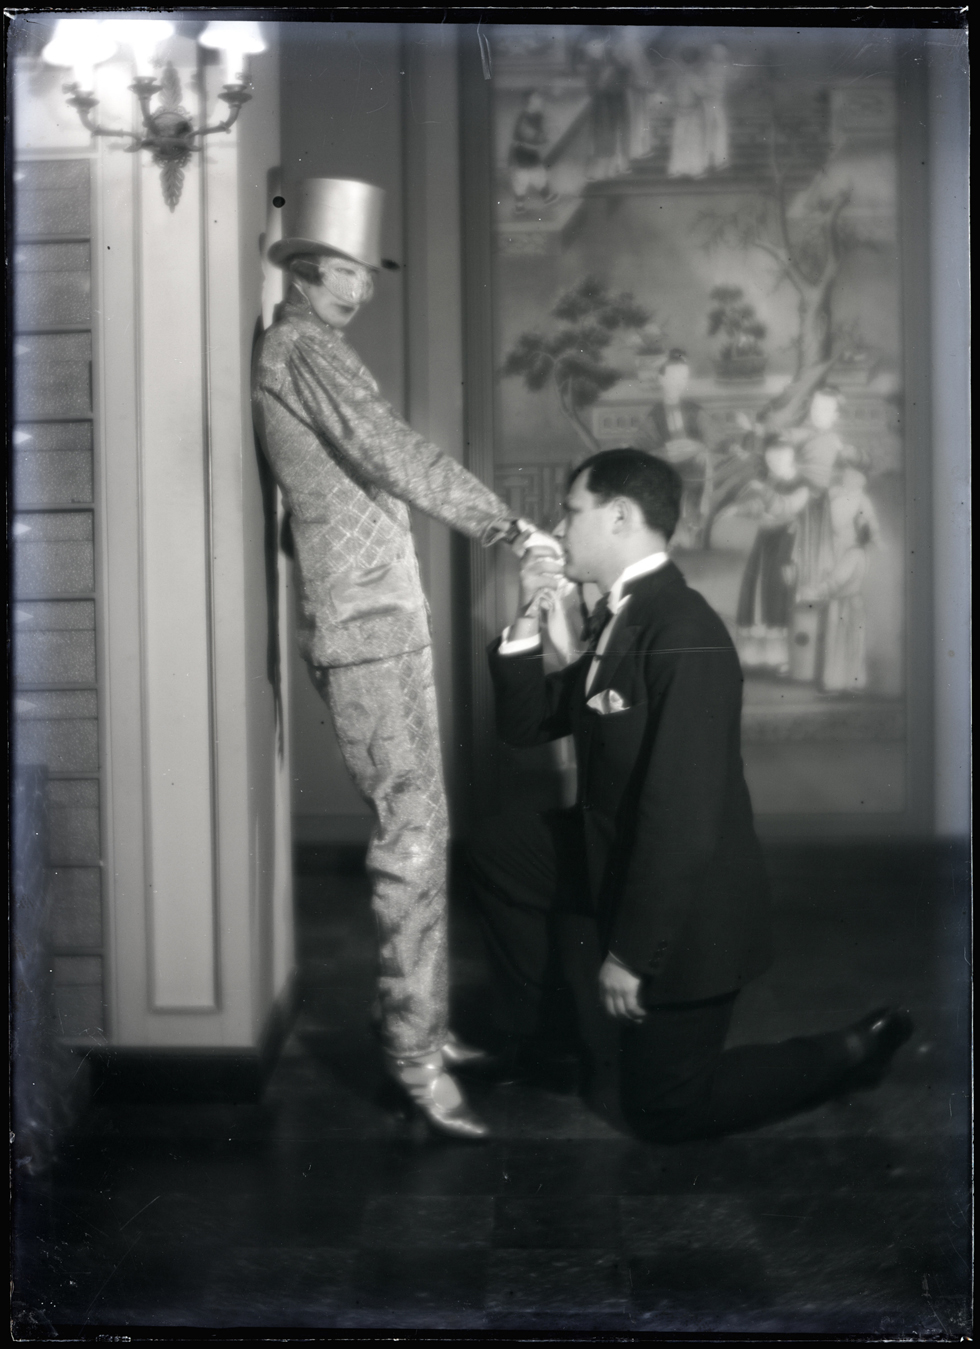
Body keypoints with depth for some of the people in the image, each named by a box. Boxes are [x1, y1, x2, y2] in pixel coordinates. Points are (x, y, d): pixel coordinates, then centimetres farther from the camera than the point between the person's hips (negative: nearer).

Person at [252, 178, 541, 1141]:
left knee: (417, 826, 12)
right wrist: (498, 519, -9)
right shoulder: (307, 349, -10)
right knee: (412, 829, -10)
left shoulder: (291, 353, 20)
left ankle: (424, 1025, 19)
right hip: (365, 623, -10)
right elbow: (392, 454, -18)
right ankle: (415, 1055, -7)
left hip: (384, 617, 10)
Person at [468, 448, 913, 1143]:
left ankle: (852, 1052, 13)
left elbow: (682, 815, -30)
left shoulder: (685, 635, -27)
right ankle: (550, 1038, 21)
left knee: (665, 1110, 5)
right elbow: (526, 726, 9)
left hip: (686, 911, -8)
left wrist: (630, 954, -25)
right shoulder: (617, 618, 3)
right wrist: (527, 623, -7)